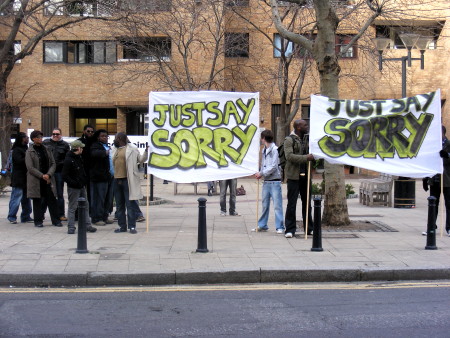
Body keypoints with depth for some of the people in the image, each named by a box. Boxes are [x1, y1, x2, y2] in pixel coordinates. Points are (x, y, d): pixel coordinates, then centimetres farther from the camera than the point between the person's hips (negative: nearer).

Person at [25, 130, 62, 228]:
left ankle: (56, 220, 6)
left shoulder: (46, 150, 11)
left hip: (48, 179, 3)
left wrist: (48, 174, -9)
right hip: (36, 180, -3)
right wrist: (42, 176, -15)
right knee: (37, 201, 3)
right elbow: (30, 167, -9)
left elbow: (53, 164, 7)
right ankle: (38, 221, 11)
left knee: (52, 199, 0)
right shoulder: (29, 152, -2)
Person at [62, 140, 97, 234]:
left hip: (82, 186, 9)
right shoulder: (68, 160, -17)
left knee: (85, 205, 12)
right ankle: (71, 227, 4)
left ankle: (87, 225, 19)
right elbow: (64, 175, -19)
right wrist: (74, 183, -21)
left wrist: (85, 180, 10)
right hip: (73, 188, -9)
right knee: (72, 207, -2)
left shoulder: (80, 158, 11)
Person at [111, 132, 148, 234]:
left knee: (130, 204, -4)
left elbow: (141, 159, 0)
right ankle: (122, 226, 17)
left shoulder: (132, 149, -3)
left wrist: (146, 151, -14)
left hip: (128, 180, -6)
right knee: (119, 205, 10)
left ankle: (132, 226, 0)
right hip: (117, 180, 6)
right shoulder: (114, 149, 16)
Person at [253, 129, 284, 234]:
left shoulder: (275, 150, -10)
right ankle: (262, 225, 23)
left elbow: (273, 167, -14)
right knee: (265, 204, 14)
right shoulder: (264, 150, 14)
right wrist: (260, 174, 1)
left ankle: (280, 227, -3)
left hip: (275, 181, -8)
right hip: (266, 182, 8)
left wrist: (261, 173, -9)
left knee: (277, 205, -6)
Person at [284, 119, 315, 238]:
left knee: (307, 202, 12)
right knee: (292, 203, -2)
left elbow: (310, 153, 26)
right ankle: (290, 229, 4)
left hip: (305, 175, 6)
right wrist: (306, 158, -24)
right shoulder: (289, 140, -7)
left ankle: (309, 228, 21)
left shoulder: (306, 139, 14)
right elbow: (289, 156, -19)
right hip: (294, 176, -6)